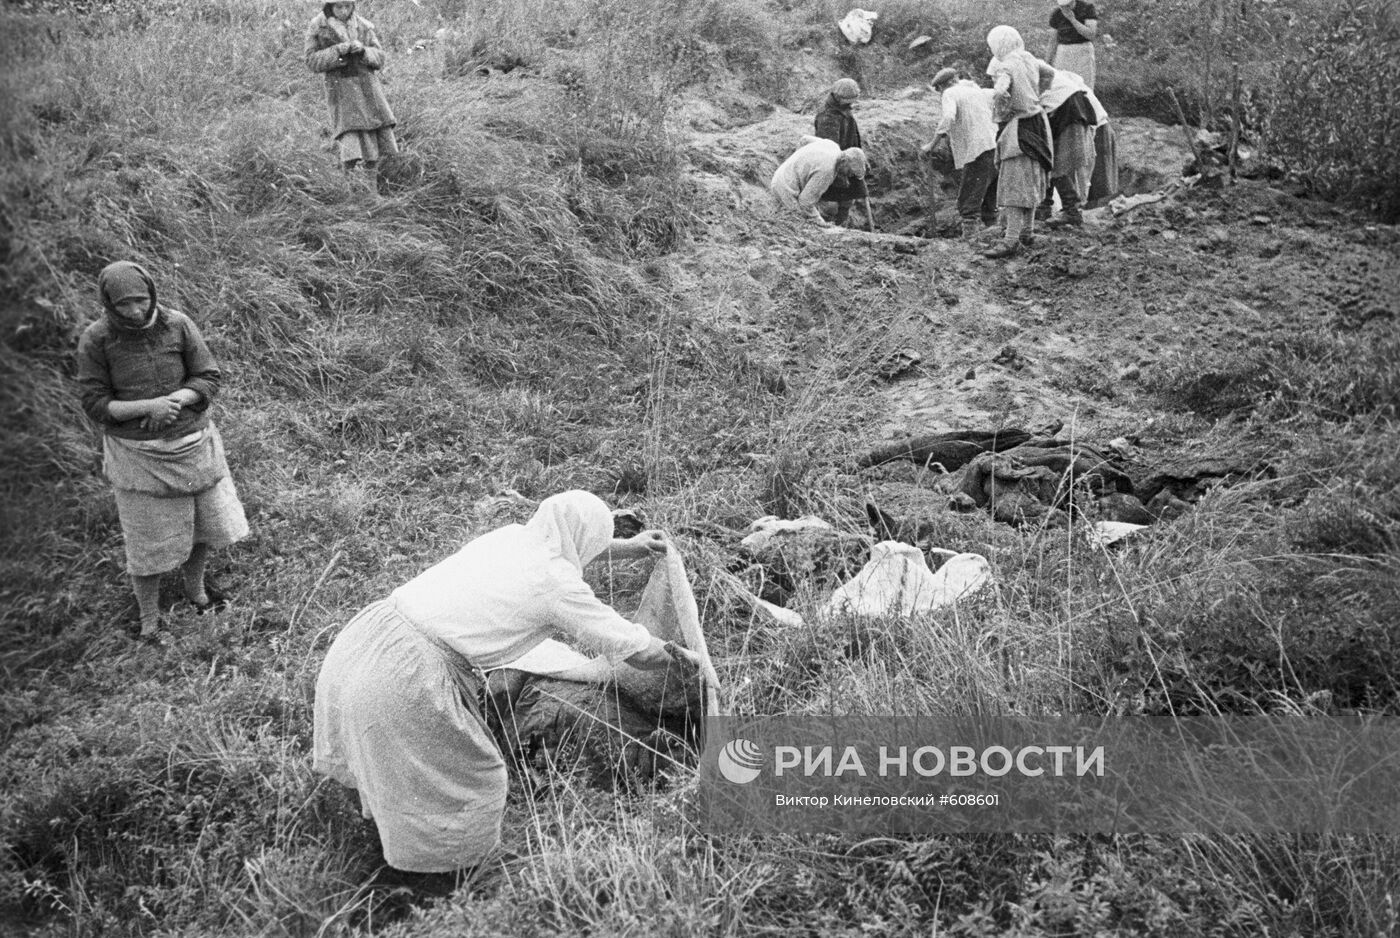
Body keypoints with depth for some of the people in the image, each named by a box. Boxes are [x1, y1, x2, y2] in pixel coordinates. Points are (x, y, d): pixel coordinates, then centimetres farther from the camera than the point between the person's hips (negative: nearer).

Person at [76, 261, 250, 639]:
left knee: (208, 522, 15)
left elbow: (208, 378, -4)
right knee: (149, 542, 6)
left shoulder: (177, 325, -8)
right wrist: (147, 406, -24)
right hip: (138, 454, -2)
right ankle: (148, 619, 28)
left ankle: (194, 586, 44)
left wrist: (175, 400, -22)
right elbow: (95, 403, -11)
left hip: (193, 442, 3)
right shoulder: (96, 340, -13)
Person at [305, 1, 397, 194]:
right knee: (350, 137, -16)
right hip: (340, 89, -3)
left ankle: (372, 191, 17)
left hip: (367, 85, 3)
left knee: (375, 140, 4)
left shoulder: (363, 26, 6)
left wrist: (363, 50, -14)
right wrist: (337, 51, -17)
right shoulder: (317, 27, 0)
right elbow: (312, 61, -3)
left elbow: (379, 57, 8)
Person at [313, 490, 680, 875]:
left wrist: (627, 547, 46)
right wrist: (677, 658, 21)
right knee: (470, 783, 12)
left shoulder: (511, 536, 11)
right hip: (405, 679, -8)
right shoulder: (559, 585, -9)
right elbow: (640, 652, 0)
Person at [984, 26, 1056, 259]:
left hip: (1019, 129, -9)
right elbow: (1049, 73, 25)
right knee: (1029, 181, 17)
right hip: (1037, 122, 9)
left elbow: (1000, 93, -37)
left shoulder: (1006, 68, -19)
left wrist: (1002, 113, -18)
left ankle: (1012, 239, -10)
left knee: (1014, 183, -9)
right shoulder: (1029, 59, 6)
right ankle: (1027, 231, 28)